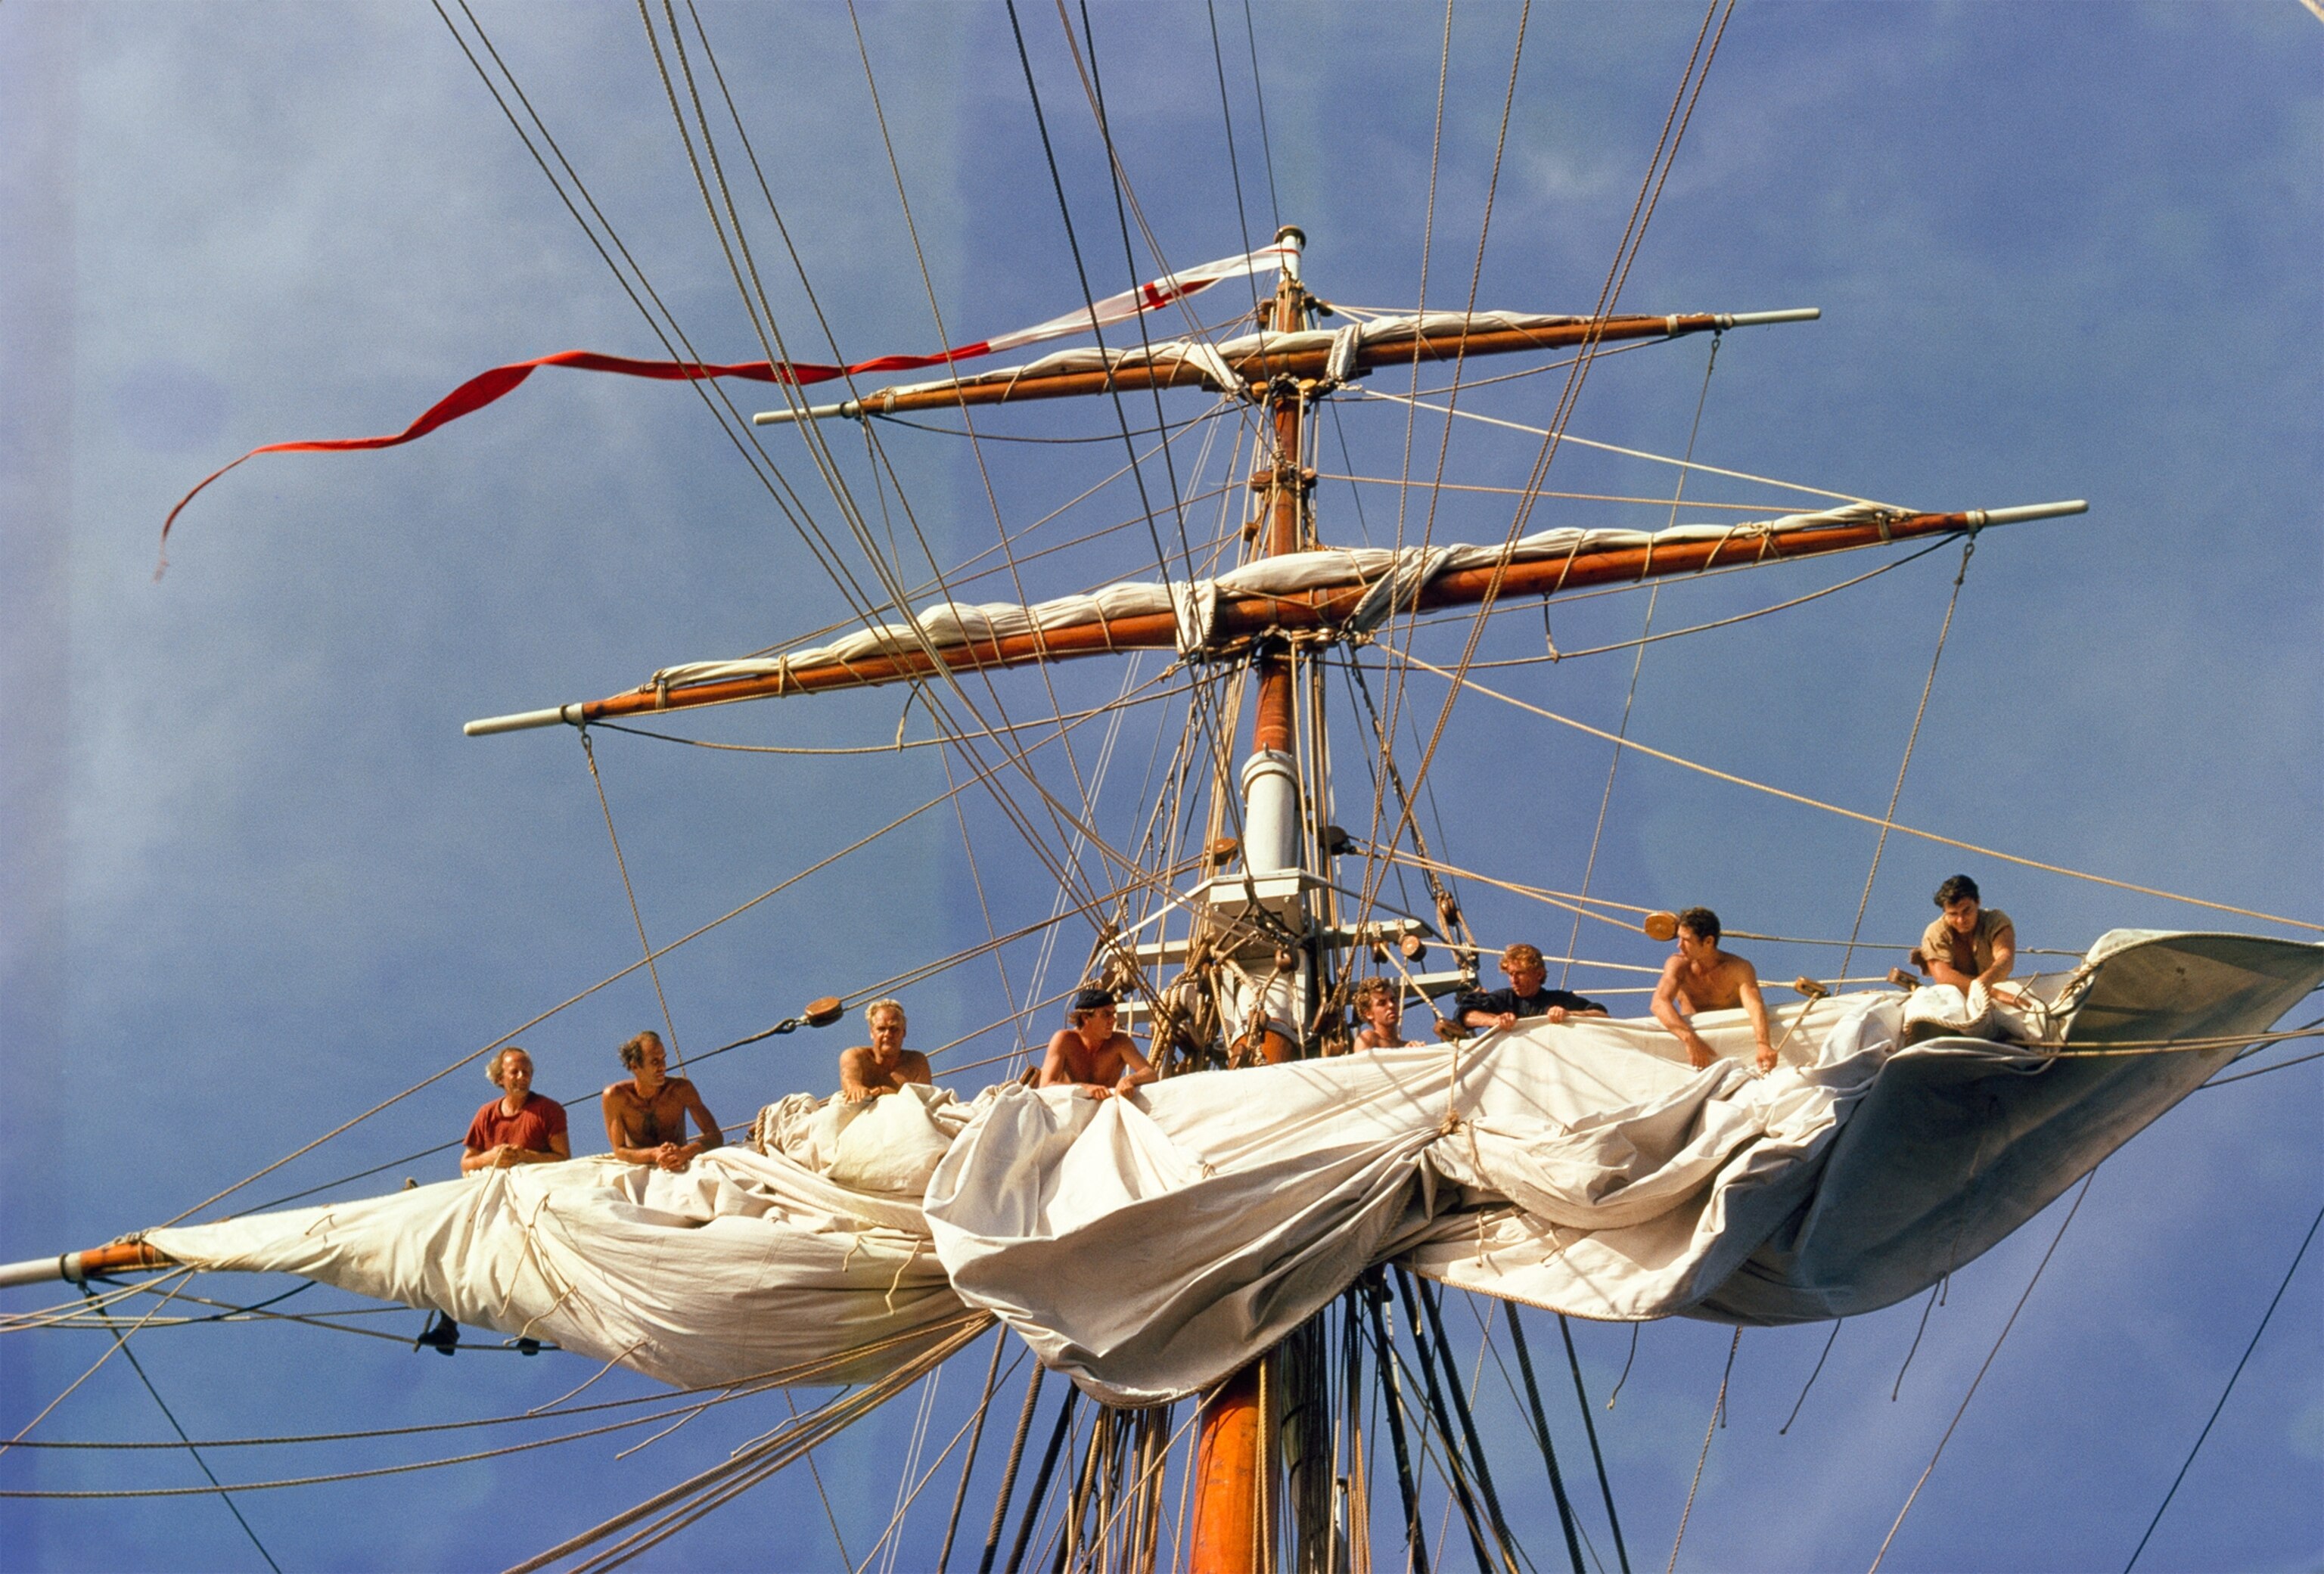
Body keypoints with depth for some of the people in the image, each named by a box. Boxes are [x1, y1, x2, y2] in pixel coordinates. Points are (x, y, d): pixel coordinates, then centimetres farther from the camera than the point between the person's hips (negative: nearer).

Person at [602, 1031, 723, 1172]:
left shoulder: (681, 1089, -12)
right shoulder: (616, 1096, -13)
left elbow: (716, 1136, -12)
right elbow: (619, 1151, -11)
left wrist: (684, 1153, -33)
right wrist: (655, 1154, -31)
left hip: (679, 1168, 0)